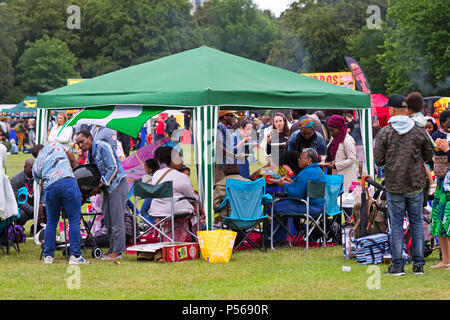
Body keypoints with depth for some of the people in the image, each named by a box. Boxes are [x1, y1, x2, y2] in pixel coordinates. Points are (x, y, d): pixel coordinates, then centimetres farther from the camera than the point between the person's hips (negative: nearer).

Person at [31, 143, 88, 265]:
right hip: (68, 181, -2)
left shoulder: (36, 165, 27)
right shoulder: (54, 145, 25)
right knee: (74, 220, 2)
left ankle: (48, 256, 17)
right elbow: (73, 161, 25)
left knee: (51, 222, 17)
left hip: (49, 187, 2)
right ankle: (75, 256, -2)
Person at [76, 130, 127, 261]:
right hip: (107, 186, 9)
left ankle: (117, 251, -6)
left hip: (117, 183, -9)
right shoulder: (89, 154, 12)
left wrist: (99, 186, -19)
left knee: (116, 218, -9)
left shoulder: (103, 147, -16)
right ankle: (112, 249, 15)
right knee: (107, 218, 9)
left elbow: (113, 169, -20)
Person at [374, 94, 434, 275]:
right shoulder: (419, 132, -1)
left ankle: (397, 265, 5)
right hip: (416, 185, 2)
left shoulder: (385, 133, -7)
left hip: (394, 186, -2)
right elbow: (429, 155, 7)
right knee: (417, 222, 10)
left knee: (396, 224, 4)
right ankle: (418, 264, 10)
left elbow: (378, 160, -6)